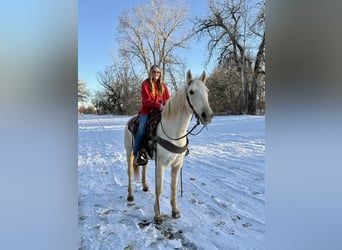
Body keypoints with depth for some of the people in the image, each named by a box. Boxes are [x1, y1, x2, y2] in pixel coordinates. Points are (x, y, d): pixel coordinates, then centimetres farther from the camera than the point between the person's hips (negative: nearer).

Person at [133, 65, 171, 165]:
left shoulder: (163, 85, 11)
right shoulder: (145, 84, -2)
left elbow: (168, 99, 7)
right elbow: (146, 100, -12)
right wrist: (159, 105, -25)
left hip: (160, 110, 4)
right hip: (147, 111, -4)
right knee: (141, 129, -26)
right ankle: (136, 155, -19)